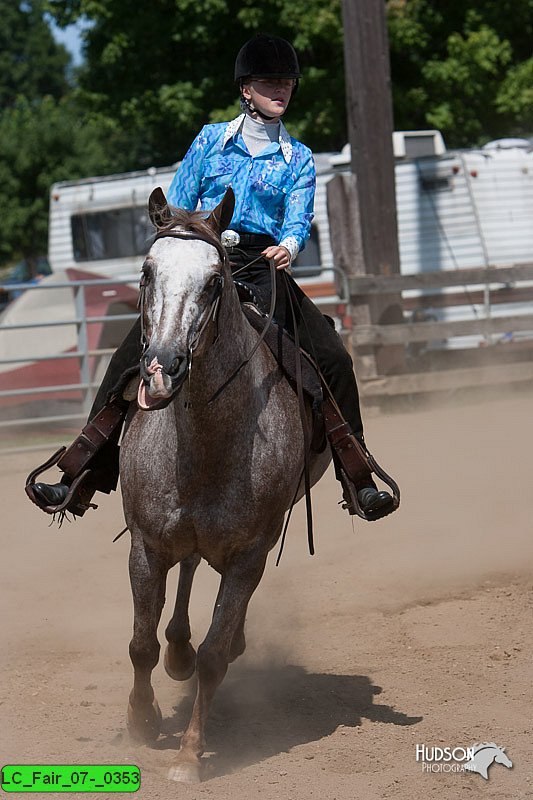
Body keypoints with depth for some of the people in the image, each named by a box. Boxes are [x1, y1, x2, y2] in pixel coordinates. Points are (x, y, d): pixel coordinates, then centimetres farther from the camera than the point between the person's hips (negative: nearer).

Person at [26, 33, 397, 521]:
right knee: (133, 357, -16)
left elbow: (298, 222, 0)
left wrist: (287, 248, -23)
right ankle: (83, 478, -14)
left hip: (263, 267, 1)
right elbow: (177, 208, 11)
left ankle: (360, 483, -4)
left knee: (333, 360, -14)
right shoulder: (211, 140, 12)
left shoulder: (298, 160, 12)